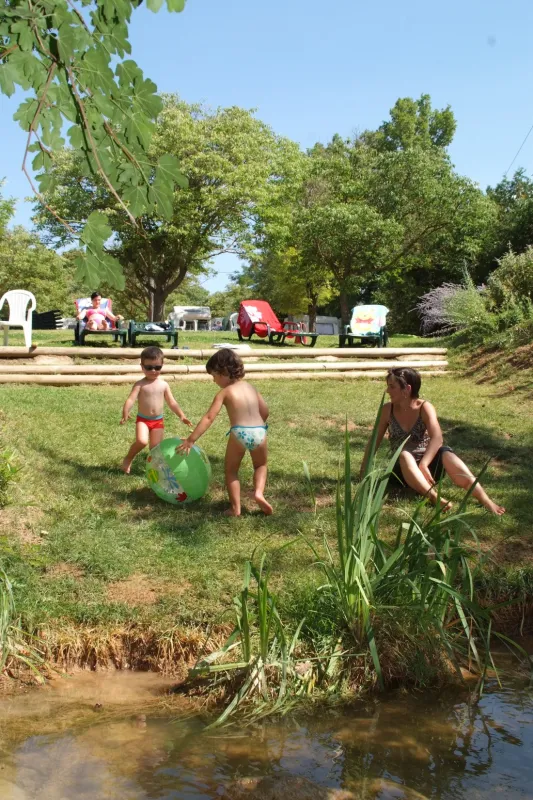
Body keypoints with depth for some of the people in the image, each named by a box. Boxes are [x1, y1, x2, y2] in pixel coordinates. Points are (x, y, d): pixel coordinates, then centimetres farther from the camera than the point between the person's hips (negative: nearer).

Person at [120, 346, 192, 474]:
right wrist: (125, 414, -35)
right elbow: (131, 399, -18)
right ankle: (128, 459, 1)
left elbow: (172, 403, 9)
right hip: (142, 420, -3)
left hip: (158, 421, 3)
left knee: (155, 448, 1)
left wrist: (182, 416, -1)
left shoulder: (164, 385, 3)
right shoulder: (140, 384, -7)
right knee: (141, 441, -24)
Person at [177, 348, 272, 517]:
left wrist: (190, 439, -5)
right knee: (261, 465, 29)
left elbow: (209, 418, -4)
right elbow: (265, 411, 20)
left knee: (231, 470, 18)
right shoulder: (250, 387, 18)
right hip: (259, 432, 4)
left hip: (239, 433, -4)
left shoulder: (225, 392, 3)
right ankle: (259, 492, 2)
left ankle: (235, 508, 11)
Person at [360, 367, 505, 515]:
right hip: (403, 470, 1)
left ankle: (486, 500, -46)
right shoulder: (387, 410, -1)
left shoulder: (425, 408, -8)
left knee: (445, 454, -33)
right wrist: (364, 470, -6)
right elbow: (375, 441, 4)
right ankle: (434, 497, -55)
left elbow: (437, 438, -22)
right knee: (404, 455, -34)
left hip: (428, 466, -1)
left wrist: (423, 465, -37)